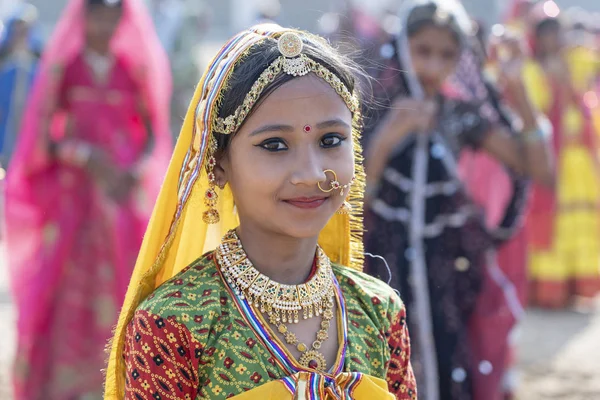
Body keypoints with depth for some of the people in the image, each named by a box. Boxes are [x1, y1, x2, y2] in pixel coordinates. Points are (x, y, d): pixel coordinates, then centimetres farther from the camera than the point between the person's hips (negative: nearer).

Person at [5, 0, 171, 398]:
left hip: (125, 190, 1)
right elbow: (41, 133, 0)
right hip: (72, 192, -1)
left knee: (124, 289, -5)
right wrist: (83, 157, -16)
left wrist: (135, 173, -10)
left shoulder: (135, 69, 7)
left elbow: (153, 132, 8)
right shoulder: (62, 67, 3)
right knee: (66, 289, -5)